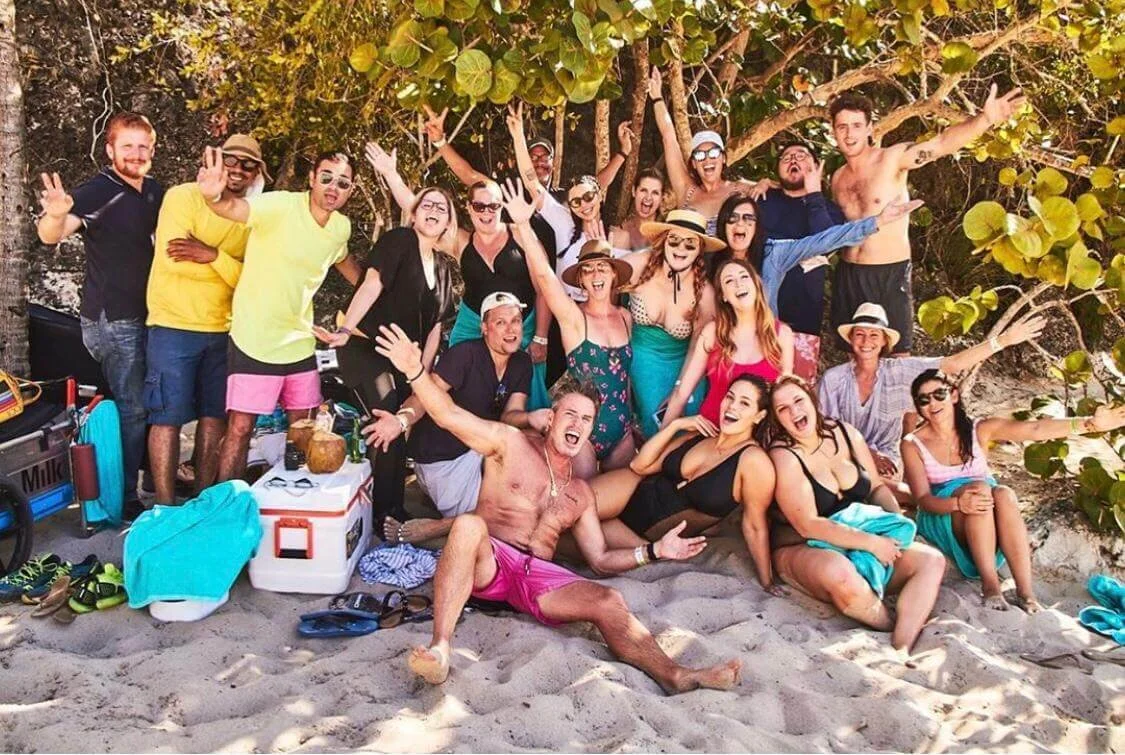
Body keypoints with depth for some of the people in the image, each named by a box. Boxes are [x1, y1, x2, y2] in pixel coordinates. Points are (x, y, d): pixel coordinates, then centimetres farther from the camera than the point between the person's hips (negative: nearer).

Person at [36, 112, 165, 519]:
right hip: (112, 319, -7)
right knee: (132, 409, -5)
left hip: (144, 315, 8)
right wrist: (56, 215, -54)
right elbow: (51, 235, -30)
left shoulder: (154, 191, 6)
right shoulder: (98, 191, -16)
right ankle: (124, 500, 5)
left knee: (148, 403, 17)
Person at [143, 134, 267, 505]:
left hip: (223, 330, 6)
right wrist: (227, 266, -10)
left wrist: (213, 256, -18)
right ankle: (166, 509, 4)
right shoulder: (183, 197, -6)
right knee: (169, 417, -3)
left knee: (214, 418, 10)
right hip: (175, 326, -6)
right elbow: (176, 261, -20)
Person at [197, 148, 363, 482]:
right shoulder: (279, 206, -18)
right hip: (255, 341, -6)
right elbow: (234, 208, -39)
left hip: (300, 343, 7)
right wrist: (214, 196, -60)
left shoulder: (341, 227, 2)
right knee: (240, 428, -1)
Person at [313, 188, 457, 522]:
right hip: (367, 347, -7)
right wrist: (345, 329, -33)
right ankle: (382, 511, -3)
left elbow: (434, 326, 12)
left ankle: (393, 510, 22)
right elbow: (372, 285, -21)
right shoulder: (397, 241, -8)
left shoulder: (442, 269, 12)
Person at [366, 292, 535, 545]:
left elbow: (509, 416, -9)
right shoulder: (465, 354, -19)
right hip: (442, 457, -7)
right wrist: (403, 419, -50)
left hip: (478, 452, 7)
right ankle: (409, 531, 0)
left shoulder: (522, 363, 1)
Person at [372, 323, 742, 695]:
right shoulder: (511, 443, 8)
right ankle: (439, 648, -47)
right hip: (489, 561, -3)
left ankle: (675, 676, -29)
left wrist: (653, 551, 4)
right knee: (468, 524, -38)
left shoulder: (580, 493, 20)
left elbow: (601, 559, 20)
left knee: (608, 601, -22)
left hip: (538, 576, 4)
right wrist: (416, 372, -20)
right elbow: (448, 415, -4)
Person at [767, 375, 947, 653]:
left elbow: (877, 488, 13)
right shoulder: (784, 457, -13)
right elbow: (808, 525, -19)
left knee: (931, 560, -12)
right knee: (840, 573, -39)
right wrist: (871, 542, -21)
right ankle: (904, 625, -11)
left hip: (860, 545, 7)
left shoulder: (845, 433, 5)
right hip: (804, 551, -7)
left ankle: (902, 648, -30)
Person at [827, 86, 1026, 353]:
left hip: (890, 273, -5)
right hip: (849, 274, 5)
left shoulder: (892, 159, -9)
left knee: (897, 354, -1)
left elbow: (941, 143, -25)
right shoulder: (838, 178, 8)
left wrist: (985, 119, -39)